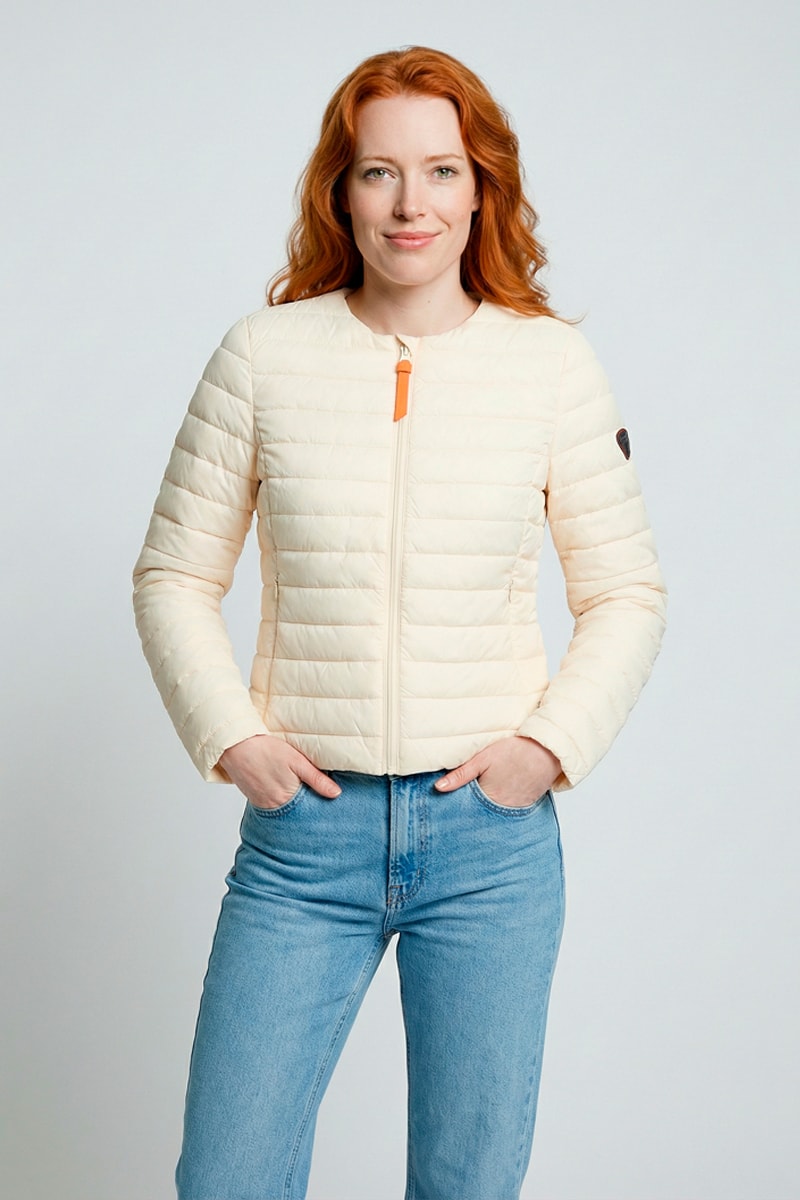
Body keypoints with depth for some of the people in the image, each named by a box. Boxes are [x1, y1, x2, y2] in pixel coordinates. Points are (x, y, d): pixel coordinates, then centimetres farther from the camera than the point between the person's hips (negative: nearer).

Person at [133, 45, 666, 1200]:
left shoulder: (551, 363, -1)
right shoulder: (266, 354, -2)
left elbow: (627, 593, 7)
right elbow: (172, 575, 6)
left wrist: (551, 744, -6)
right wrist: (230, 736, -5)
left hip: (490, 831, 0)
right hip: (304, 825, 0)